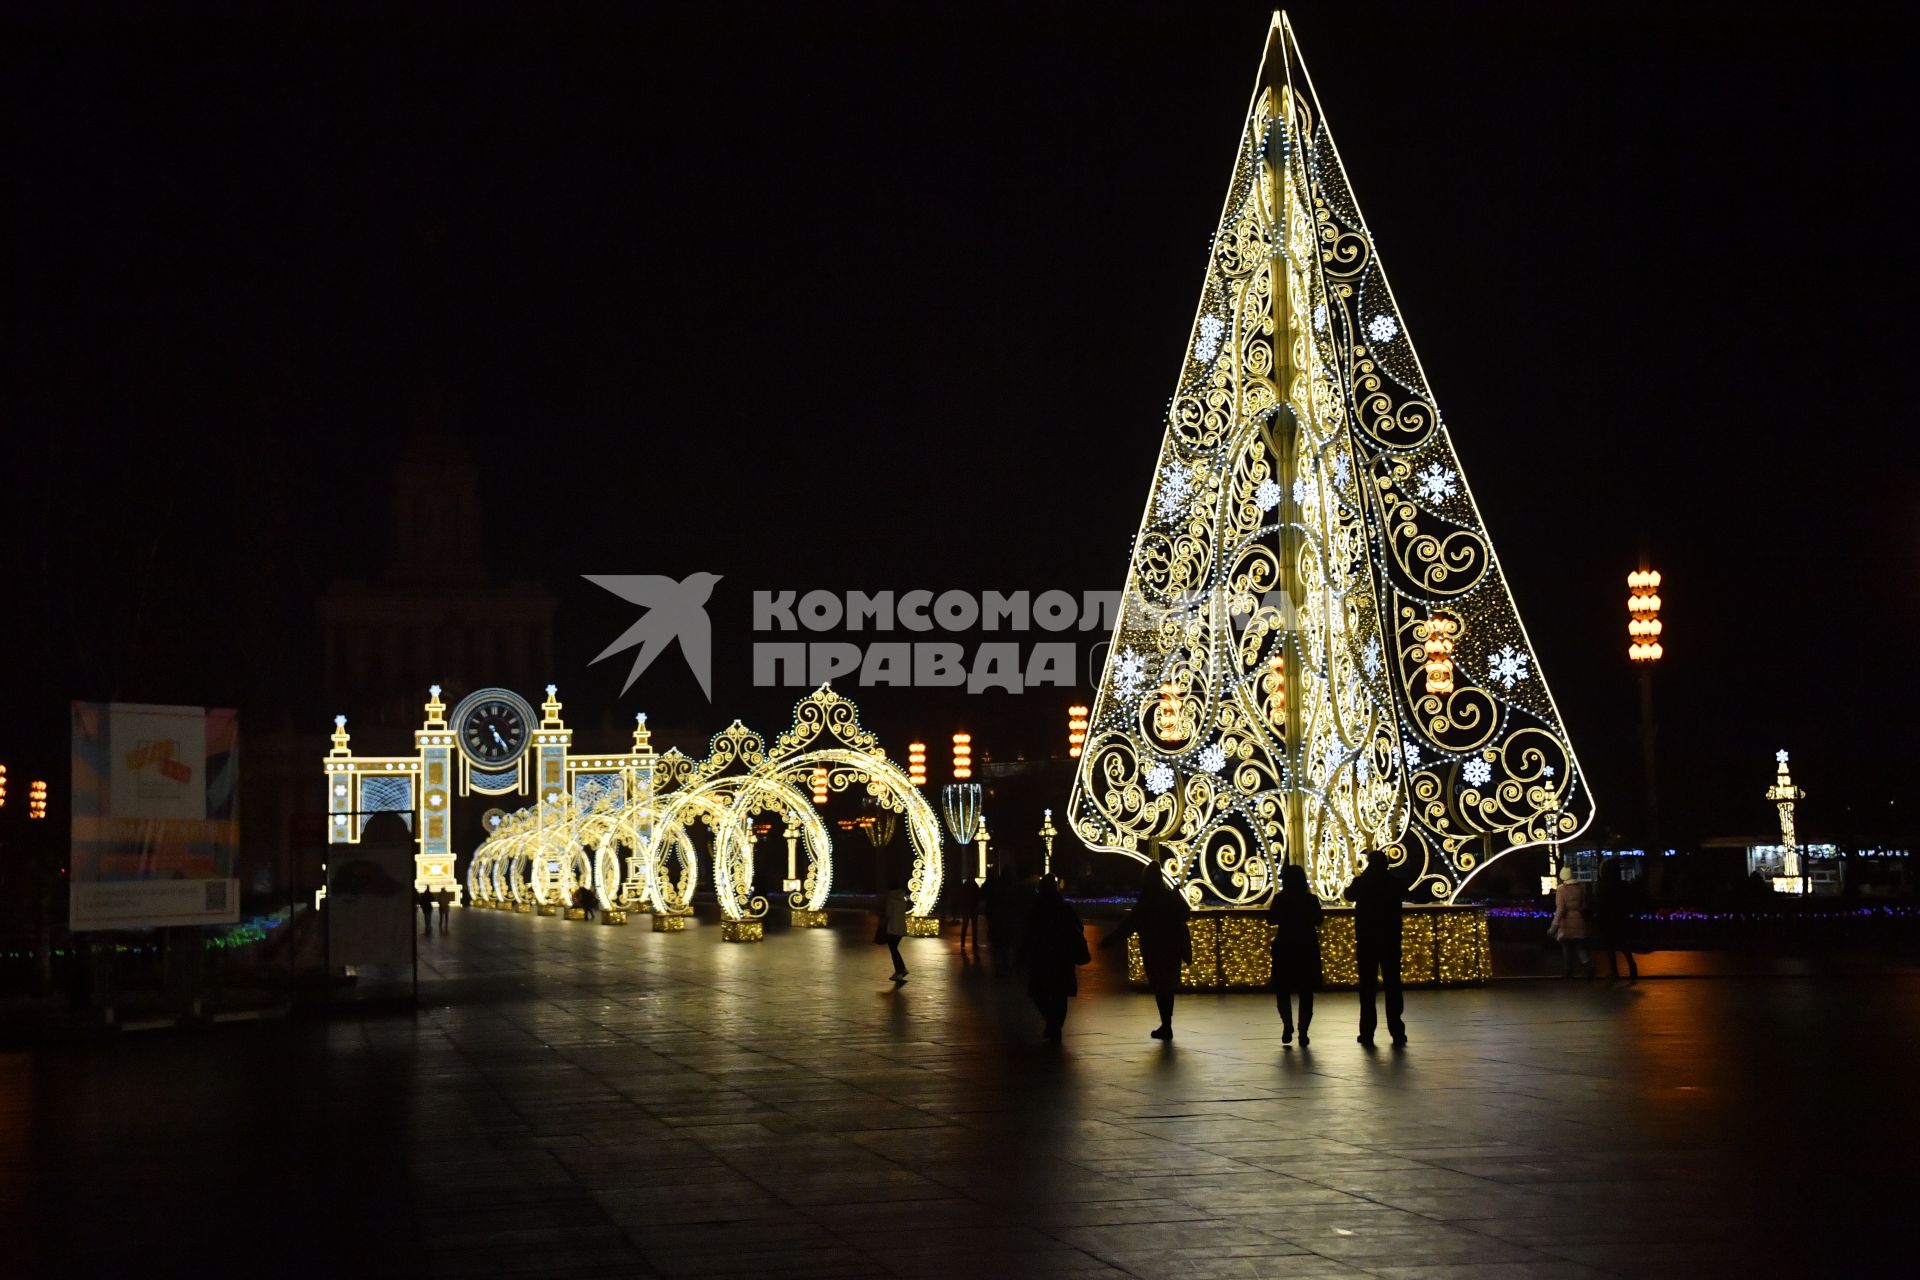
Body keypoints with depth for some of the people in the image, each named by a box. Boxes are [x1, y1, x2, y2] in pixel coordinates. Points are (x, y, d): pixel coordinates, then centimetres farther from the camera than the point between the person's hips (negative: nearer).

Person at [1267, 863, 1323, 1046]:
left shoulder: (1280, 899, -9)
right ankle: (1303, 1032, 2)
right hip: (1308, 948, 1)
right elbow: (1318, 921, 6)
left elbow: (1271, 920, -2)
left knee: (1282, 989, 10)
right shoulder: (1311, 899, -4)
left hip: (1285, 948, -1)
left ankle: (1287, 1024, -11)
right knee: (1306, 991, 9)